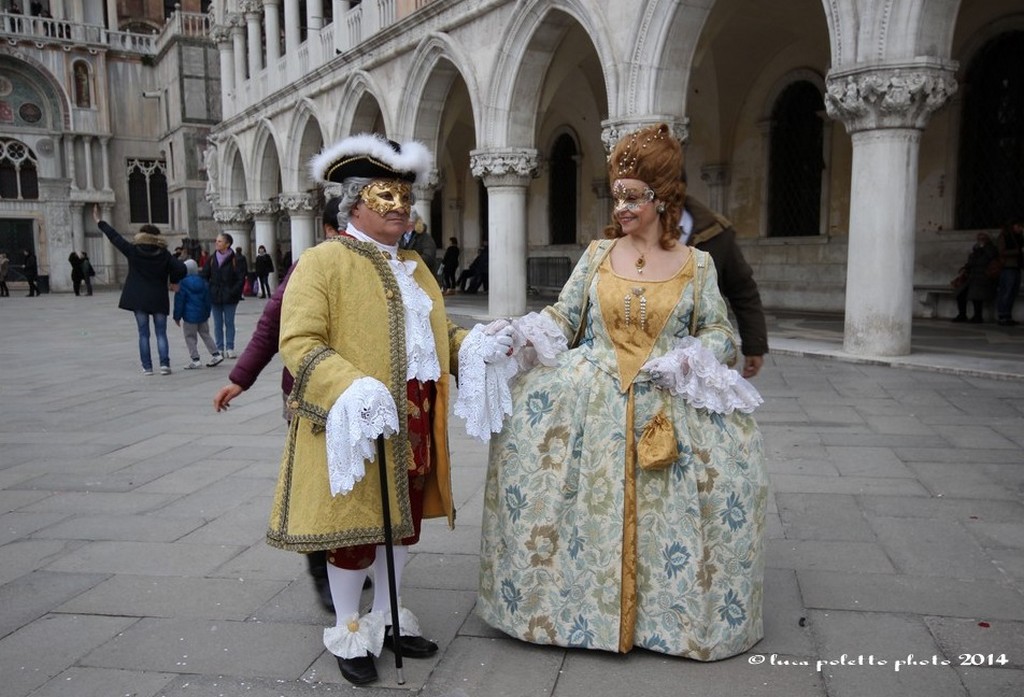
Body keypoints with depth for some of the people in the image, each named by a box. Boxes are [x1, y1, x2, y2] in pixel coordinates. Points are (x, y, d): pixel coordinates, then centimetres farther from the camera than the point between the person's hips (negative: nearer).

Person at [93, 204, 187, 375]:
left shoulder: (133, 251, -4)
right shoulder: (164, 254, -3)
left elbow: (114, 237, 5)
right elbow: (181, 269, -9)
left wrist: (99, 221, 16)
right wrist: (172, 281, 9)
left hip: (139, 299, 0)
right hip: (159, 299, 0)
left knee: (144, 334, 6)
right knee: (161, 333, 5)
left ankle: (147, 367, 6)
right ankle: (164, 363, -4)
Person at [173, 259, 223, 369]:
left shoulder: (182, 283, -11)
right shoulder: (203, 281, 6)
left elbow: (179, 301, -9)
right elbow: (207, 299, 12)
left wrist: (177, 316, -2)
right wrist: (207, 313, 21)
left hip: (190, 316, -6)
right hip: (203, 314, 6)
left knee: (190, 337, 2)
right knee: (205, 334, 17)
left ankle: (195, 360, 0)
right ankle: (216, 354, 14)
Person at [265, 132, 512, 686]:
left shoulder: (413, 266, 16)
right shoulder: (322, 262, -9)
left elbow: (432, 334, 20)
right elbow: (298, 343, -17)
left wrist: (472, 345, 0)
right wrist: (350, 389, -31)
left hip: (414, 425, 7)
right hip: (357, 424, -7)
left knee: (403, 520, 17)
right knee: (354, 526, 6)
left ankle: (388, 618, 36)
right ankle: (350, 633, 26)